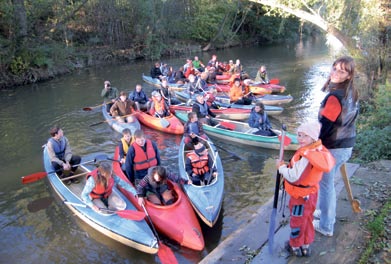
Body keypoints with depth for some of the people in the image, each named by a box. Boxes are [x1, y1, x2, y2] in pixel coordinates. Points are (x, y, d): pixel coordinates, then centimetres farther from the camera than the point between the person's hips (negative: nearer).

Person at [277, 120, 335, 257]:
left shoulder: (306, 157, -32)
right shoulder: (317, 151, -1)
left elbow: (294, 177, -33)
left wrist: (281, 167, -19)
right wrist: (287, 166, 1)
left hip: (301, 196, -9)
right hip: (310, 193, 9)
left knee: (297, 221, 12)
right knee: (307, 219, 23)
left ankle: (295, 246, 31)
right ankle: (306, 245, 40)